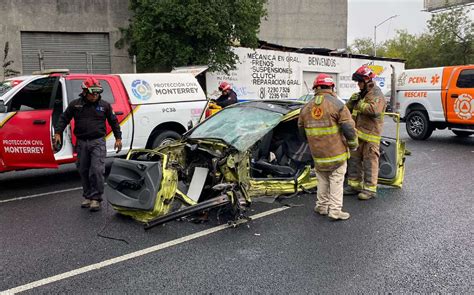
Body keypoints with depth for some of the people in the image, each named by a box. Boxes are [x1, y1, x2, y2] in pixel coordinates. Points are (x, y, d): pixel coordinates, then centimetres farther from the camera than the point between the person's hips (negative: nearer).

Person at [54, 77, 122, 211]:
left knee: (97, 170, -12)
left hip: (98, 142, -2)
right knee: (83, 171, 9)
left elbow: (114, 122, 12)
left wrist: (118, 138, 8)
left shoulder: (105, 105, 4)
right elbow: (64, 118, 10)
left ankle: (96, 198, -2)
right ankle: (87, 196, 23)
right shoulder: (75, 104, 4)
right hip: (81, 142, 2)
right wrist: (58, 133, -1)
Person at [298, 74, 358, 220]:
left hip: (317, 153, 4)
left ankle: (322, 206, 26)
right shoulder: (337, 104, -11)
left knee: (322, 180, 19)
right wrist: (353, 145, 1)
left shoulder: (306, 107, 3)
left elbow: (302, 130, 12)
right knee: (336, 180, 5)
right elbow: (349, 128, -14)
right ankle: (335, 210, 5)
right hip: (337, 152, -4)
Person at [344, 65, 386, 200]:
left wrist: (360, 104, -18)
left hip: (370, 135, -9)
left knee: (370, 162, -3)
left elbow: (374, 110, -30)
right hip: (358, 133, 9)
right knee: (354, 160, 15)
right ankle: (355, 185, 26)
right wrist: (352, 101, -1)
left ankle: (370, 189, 4)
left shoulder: (376, 94, -11)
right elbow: (348, 109, 19)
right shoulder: (362, 94, 19)